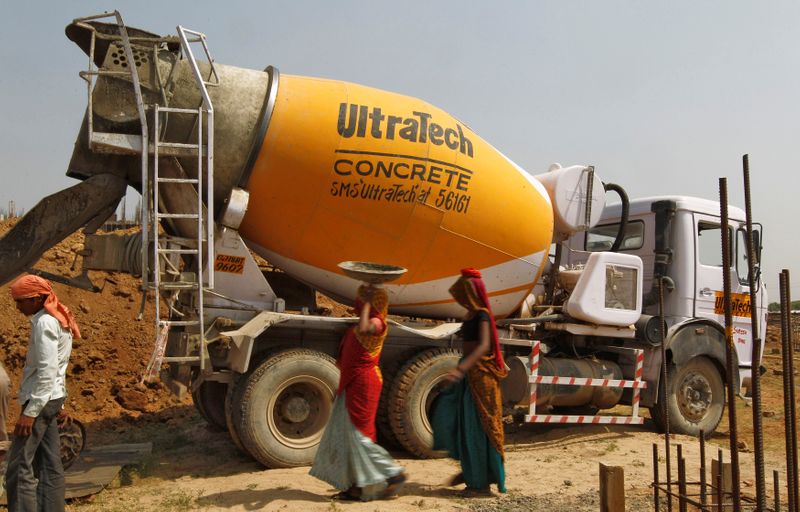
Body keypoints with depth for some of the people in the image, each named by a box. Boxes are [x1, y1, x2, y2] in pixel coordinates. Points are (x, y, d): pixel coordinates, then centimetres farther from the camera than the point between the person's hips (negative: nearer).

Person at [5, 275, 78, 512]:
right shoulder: (58, 320, 14)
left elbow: (47, 371, -22)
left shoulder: (44, 323, -16)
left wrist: (30, 412, -22)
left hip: (40, 400, -10)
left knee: (19, 467, -8)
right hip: (51, 398, 10)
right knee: (50, 465, 11)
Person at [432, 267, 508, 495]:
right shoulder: (471, 315, 11)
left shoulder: (482, 315, -16)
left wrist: (461, 368, -42)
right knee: (446, 414, 9)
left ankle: (482, 482, 11)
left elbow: (484, 346, -30)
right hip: (469, 374, 9)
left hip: (479, 376, -9)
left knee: (476, 427, -2)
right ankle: (470, 467, 20)